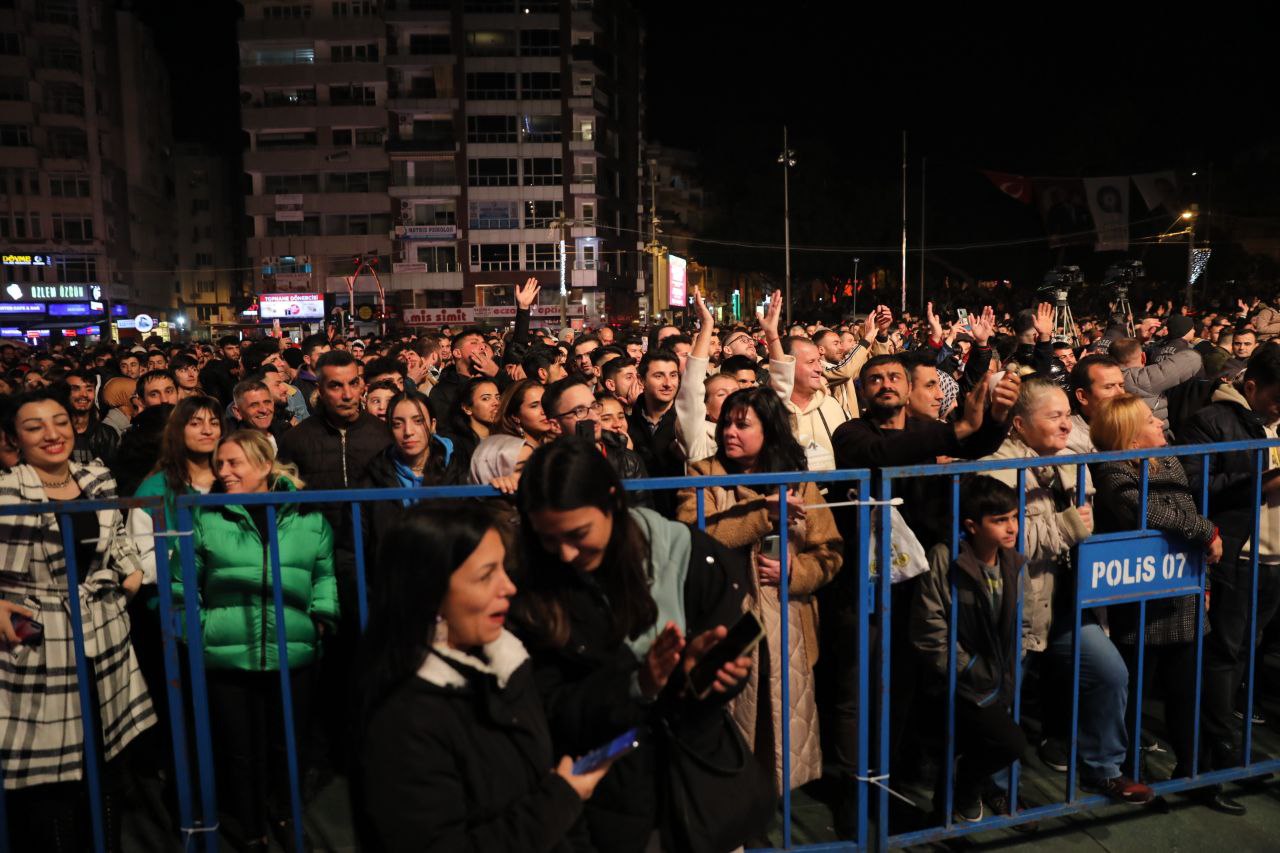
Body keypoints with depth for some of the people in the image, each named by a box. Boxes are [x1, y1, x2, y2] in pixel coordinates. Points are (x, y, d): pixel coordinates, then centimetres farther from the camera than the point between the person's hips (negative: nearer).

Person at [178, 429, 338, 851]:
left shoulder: (308, 516, 2)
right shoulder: (207, 517, -1)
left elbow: (326, 574, 10)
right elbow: (185, 581, 5)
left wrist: (321, 615, -2)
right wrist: (196, 626, -2)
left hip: (292, 654, 1)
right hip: (227, 655, -1)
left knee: (288, 746, 15)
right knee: (241, 750, 10)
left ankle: (284, 816, 40)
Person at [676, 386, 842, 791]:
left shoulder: (798, 483, 8)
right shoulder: (703, 475, 0)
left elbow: (830, 552, 6)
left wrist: (793, 571, -14)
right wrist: (763, 513, -20)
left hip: (788, 631, 3)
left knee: (786, 725, 11)